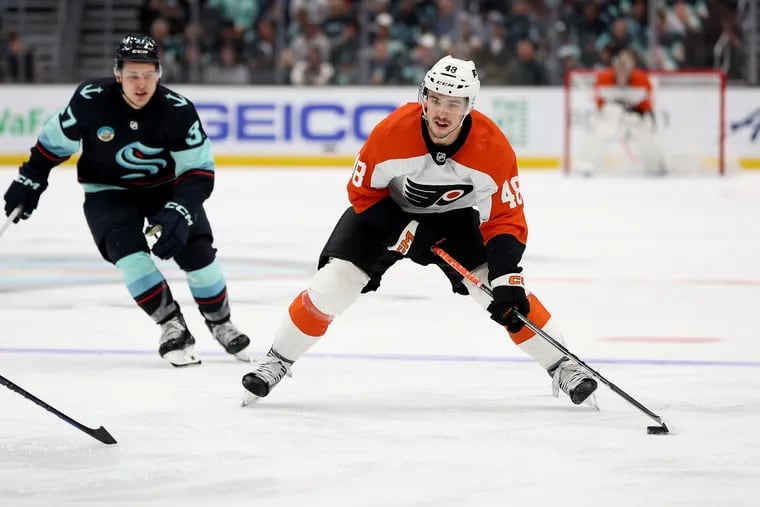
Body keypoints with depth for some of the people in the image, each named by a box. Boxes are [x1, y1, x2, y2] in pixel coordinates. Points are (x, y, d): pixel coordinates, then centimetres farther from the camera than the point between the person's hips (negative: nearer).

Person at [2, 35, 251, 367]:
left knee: (197, 251, -11)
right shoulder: (90, 100, -23)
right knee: (129, 253, -24)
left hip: (165, 186, 0)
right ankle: (172, 326, -9)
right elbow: (55, 141, -5)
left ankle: (220, 323, 14)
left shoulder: (178, 111, -24)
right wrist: (29, 181, -3)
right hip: (107, 190, 0)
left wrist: (179, 211, -34)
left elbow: (199, 172, -20)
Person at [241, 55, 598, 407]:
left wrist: (507, 281, -32)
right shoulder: (391, 133, -31)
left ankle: (562, 367, 2)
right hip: (387, 210, -1)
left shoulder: (494, 149, -29)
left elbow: (506, 219, -21)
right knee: (332, 285, -14)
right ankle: (277, 361, 4)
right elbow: (362, 191, -14)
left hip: (454, 218, 1)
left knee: (508, 295, -12)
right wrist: (401, 230, -25)